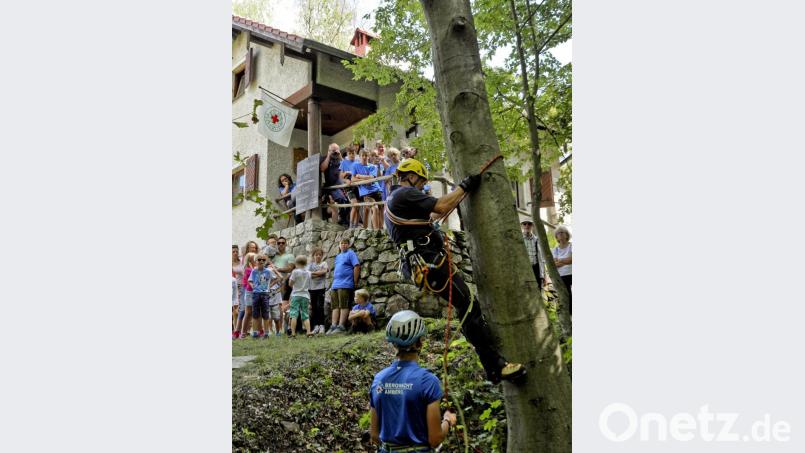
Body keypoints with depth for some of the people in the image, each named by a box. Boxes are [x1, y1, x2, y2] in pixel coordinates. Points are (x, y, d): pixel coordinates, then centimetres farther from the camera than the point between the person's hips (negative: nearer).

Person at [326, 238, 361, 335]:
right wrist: (334, 283, 17)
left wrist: (355, 283, -13)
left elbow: (357, 267, -10)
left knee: (344, 306, -8)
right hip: (335, 285, 8)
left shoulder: (351, 253, -1)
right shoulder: (338, 256, 23)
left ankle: (341, 326, -11)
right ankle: (333, 326, 4)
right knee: (335, 306, 4)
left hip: (345, 285, -8)